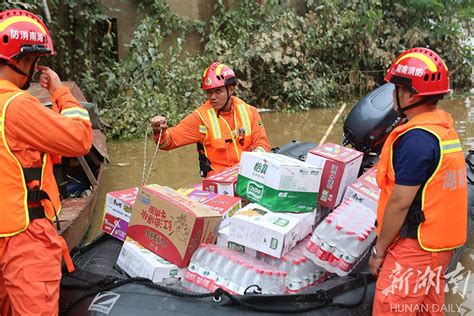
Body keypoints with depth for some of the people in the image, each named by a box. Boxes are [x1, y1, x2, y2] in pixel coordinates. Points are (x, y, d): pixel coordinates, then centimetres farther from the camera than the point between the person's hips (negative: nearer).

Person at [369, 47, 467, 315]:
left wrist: (379, 249, -9)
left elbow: (399, 203, -20)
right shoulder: (445, 126, 7)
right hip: (443, 241, 9)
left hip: (417, 246, -9)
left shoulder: (416, 138, -22)